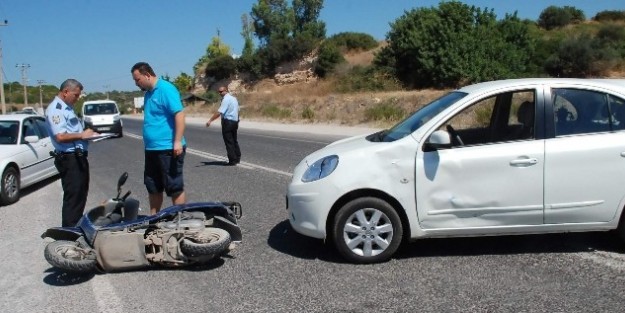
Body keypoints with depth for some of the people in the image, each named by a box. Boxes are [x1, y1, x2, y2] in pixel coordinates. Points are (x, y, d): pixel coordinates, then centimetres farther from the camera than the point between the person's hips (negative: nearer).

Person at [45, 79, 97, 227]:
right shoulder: (55, 109, -14)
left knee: (81, 195, 17)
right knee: (73, 198, -6)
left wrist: (87, 133, 10)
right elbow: (60, 137, -24)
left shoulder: (67, 107, 17)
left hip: (78, 157, 10)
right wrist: (81, 135, -15)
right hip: (69, 159, -10)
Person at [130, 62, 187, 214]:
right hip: (152, 149, 9)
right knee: (153, 187, 17)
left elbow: (179, 114, -21)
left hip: (168, 149, -9)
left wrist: (178, 142, -26)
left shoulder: (166, 89, -14)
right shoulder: (148, 93, 14)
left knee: (175, 187, -1)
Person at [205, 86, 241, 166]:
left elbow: (219, 112, -24)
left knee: (229, 142, -3)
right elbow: (237, 110, 21)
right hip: (235, 121, 9)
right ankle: (237, 158, 24)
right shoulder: (233, 98, 14)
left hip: (228, 122, -9)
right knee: (234, 141, 18)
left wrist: (210, 120, -25)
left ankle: (232, 160, -1)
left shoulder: (226, 99, -16)